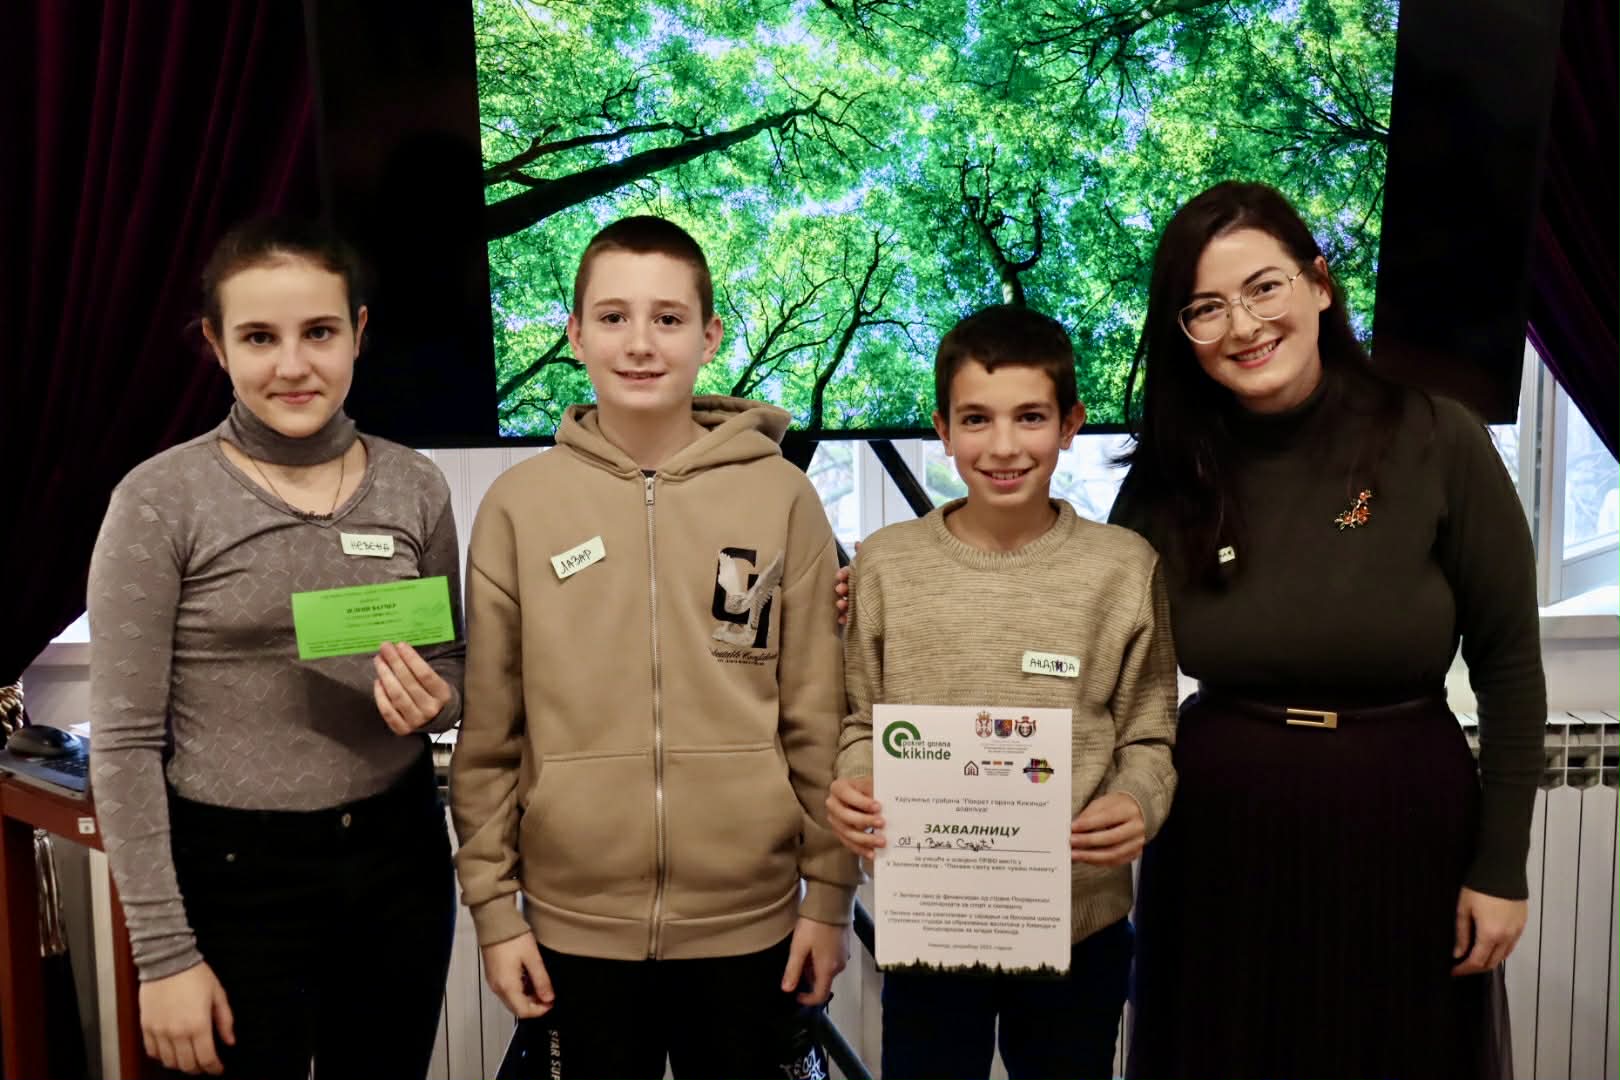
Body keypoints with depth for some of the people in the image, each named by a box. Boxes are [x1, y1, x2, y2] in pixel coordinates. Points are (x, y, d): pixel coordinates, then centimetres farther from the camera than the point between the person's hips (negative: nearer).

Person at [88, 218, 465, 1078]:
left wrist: (435, 701, -12)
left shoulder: (415, 486, 0)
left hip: (399, 857, 4)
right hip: (233, 875, -3)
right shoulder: (161, 499, -11)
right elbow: (124, 743, -9)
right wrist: (164, 952, -11)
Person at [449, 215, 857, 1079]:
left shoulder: (782, 497, -3)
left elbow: (817, 720, 0)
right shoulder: (518, 505, -2)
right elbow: (489, 731, 1)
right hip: (577, 921, 1)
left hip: (748, 918, 0)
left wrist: (828, 894, 1)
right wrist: (492, 904, 1)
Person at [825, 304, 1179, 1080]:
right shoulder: (887, 564, -3)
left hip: (1081, 924, 0)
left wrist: (1139, 803, -19)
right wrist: (853, 787, -16)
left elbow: (1148, 737, 1)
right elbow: (862, 724, 4)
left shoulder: (1124, 567, -4)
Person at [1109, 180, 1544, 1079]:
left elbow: (1509, 664, -4)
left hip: (1404, 836, -1)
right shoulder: (1169, 476, -3)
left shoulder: (1437, 441, -9)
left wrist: (1501, 867, -4)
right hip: (1218, 843, 2)